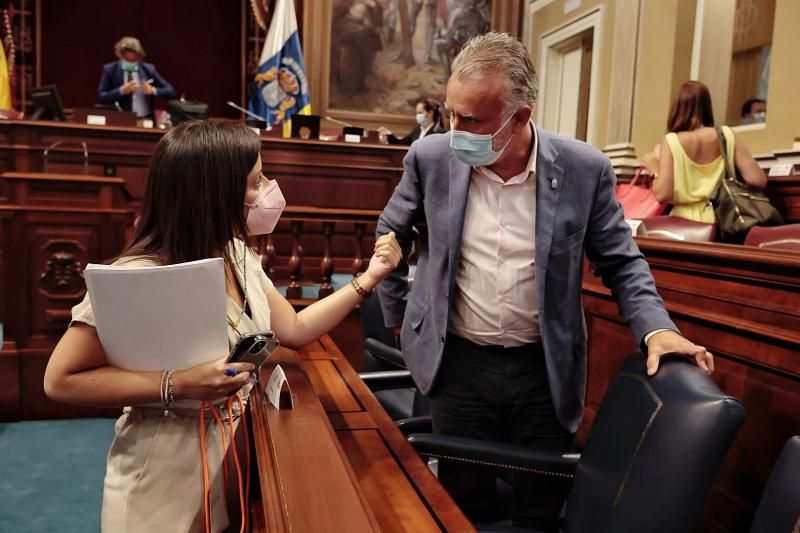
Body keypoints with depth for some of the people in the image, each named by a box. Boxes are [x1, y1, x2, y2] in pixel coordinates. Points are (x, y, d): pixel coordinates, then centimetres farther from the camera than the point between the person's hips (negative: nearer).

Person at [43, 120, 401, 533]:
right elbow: (61, 380, -20)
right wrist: (177, 384, -30)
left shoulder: (239, 255, -1)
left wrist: (368, 277, -2)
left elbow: (294, 329, 4)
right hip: (169, 478, -6)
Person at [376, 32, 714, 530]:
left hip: (546, 371, 0)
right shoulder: (431, 157, -8)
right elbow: (390, 235, 9)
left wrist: (657, 328, -14)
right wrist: (400, 317, 10)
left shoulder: (584, 168, -11)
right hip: (459, 364, 1)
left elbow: (621, 262, 2)